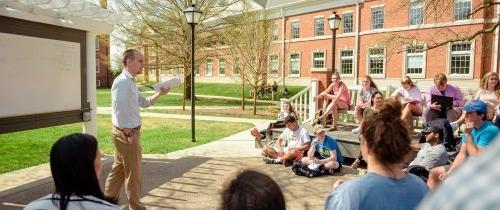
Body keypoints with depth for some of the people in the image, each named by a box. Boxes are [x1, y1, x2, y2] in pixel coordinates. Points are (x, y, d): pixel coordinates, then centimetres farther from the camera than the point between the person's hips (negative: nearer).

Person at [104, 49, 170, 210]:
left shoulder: (130, 82, 14)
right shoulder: (122, 81, -18)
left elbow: (144, 103, 20)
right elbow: (120, 109, -24)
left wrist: (159, 94, 7)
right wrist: (128, 133, -21)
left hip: (129, 132, 10)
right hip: (127, 133, -10)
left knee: (119, 168, 19)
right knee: (133, 173, 4)